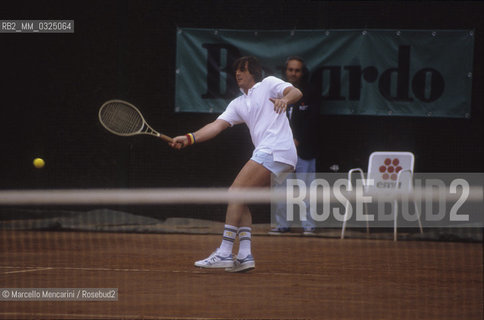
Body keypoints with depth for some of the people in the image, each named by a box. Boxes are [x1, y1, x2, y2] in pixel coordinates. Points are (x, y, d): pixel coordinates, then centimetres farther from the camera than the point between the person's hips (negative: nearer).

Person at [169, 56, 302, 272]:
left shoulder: (269, 84, 6)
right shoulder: (238, 104, 24)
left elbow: (296, 92, -8)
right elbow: (218, 125, 13)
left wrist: (285, 99, -32)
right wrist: (189, 138, -2)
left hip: (275, 151, -9)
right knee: (240, 200, 6)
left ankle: (224, 253, -17)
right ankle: (244, 255, 0)